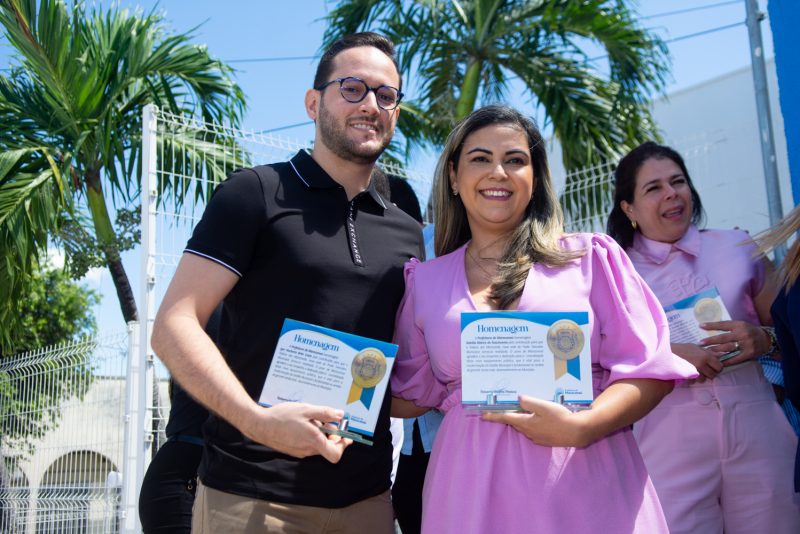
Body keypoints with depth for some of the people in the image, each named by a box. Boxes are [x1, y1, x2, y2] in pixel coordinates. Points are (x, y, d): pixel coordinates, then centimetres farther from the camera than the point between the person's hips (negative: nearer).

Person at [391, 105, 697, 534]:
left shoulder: (591, 257, 1)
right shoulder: (424, 282, 8)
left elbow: (649, 369, -2)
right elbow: (413, 392, 14)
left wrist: (581, 426, -17)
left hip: (588, 481, -1)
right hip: (474, 488, 2)